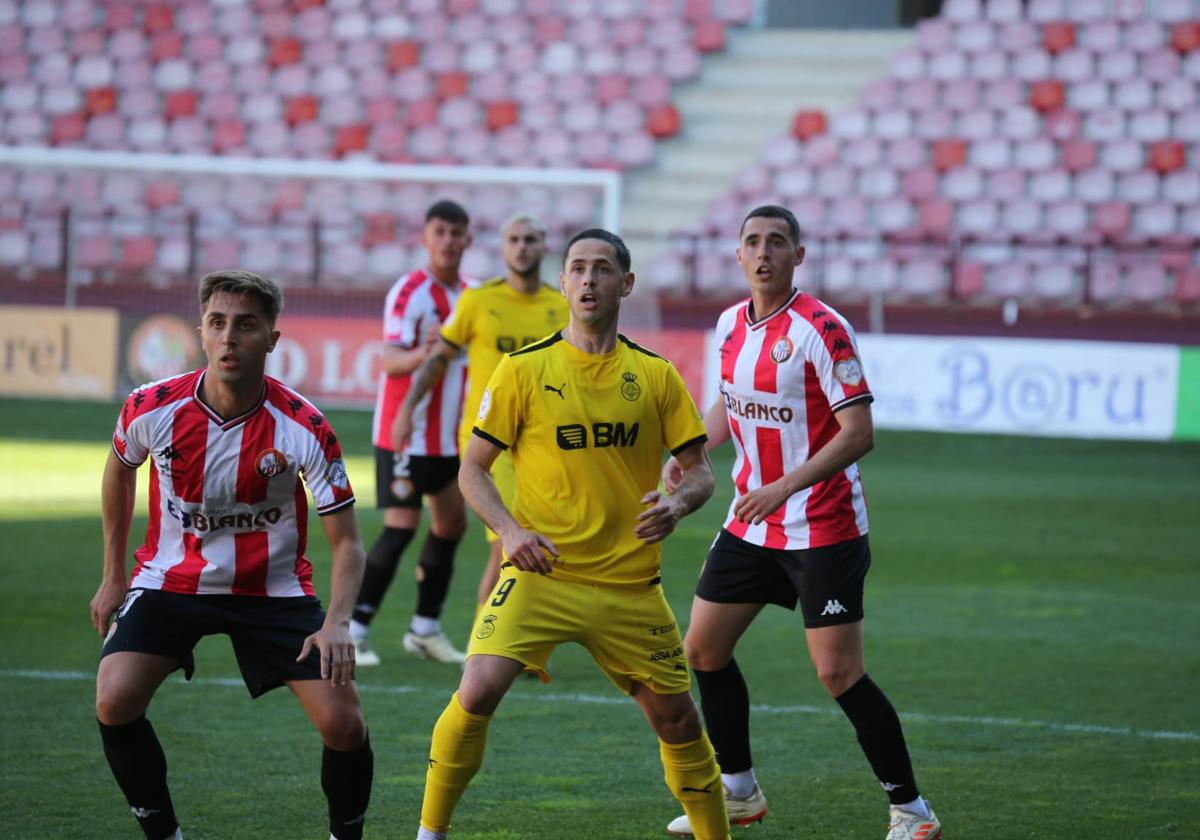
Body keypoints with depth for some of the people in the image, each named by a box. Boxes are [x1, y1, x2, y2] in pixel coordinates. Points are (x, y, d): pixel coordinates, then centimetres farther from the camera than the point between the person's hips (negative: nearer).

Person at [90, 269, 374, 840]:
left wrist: (337, 622, -31)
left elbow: (346, 541, -14)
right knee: (114, 702, -22)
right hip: (171, 579, 1)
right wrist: (113, 576, 14)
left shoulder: (304, 428, -20)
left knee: (343, 723, -14)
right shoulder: (151, 409, -15)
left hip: (274, 589, -1)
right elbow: (119, 470, 10)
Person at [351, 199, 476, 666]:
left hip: (449, 433, 8)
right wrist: (424, 353, -48)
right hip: (406, 431, -8)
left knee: (451, 524, 10)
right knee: (401, 527, -13)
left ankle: (425, 628, 21)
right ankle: (352, 631, -8)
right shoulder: (410, 292, -16)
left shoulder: (470, 294, 8)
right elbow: (391, 361, -28)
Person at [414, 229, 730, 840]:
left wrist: (678, 502, -16)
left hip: (631, 584, 2)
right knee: (478, 691, -19)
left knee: (677, 718, 5)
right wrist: (509, 530, -15)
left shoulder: (656, 376, 5)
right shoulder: (523, 370, -1)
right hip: (540, 574, -2)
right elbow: (472, 469, 2)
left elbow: (699, 469, 7)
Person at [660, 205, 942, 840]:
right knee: (703, 649, 9)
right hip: (750, 524, 8)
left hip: (823, 528, -8)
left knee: (838, 673, -11)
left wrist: (783, 487, -28)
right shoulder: (731, 324, 5)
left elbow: (858, 433, -21)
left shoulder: (821, 329, -17)